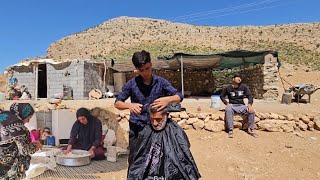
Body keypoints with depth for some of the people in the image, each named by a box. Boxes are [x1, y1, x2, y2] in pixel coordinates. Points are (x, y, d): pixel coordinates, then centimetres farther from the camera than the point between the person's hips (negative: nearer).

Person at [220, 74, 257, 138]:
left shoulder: (244, 87, 3)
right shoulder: (228, 88, 1)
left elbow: (250, 96, 1)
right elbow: (222, 96, 13)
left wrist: (250, 104, -18)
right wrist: (226, 103, -4)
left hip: (241, 106, 2)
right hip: (232, 105, -2)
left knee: (251, 111, -24)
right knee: (228, 110, -37)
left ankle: (250, 129, -6)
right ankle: (230, 130, -34)